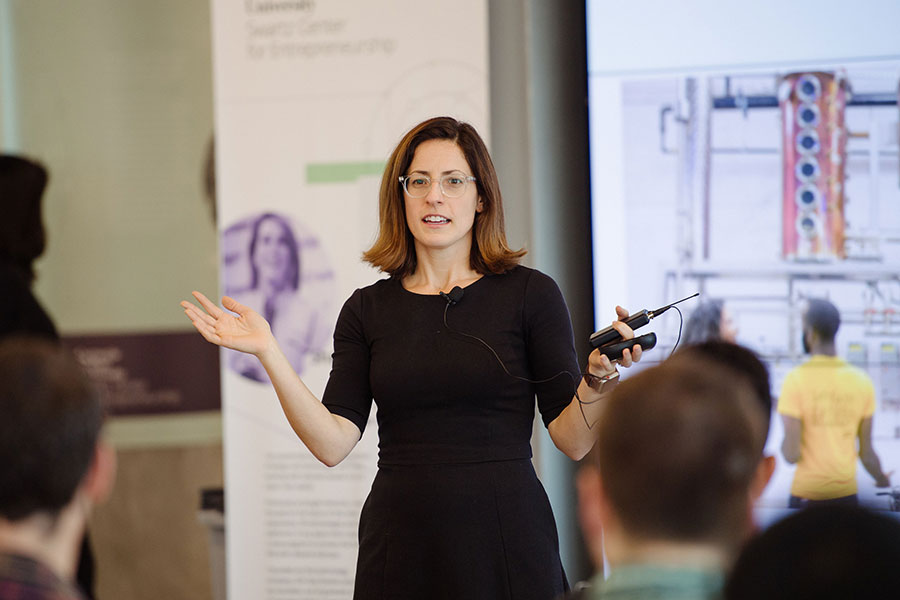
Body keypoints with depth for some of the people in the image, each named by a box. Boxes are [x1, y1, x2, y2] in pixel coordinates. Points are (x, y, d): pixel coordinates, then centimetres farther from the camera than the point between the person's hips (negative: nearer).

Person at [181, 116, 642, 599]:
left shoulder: (530, 294, -1)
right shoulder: (367, 310, 7)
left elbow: (573, 441, -4)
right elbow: (332, 442, -3)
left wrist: (600, 377, -23)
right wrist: (268, 352, -10)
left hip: (505, 543, -2)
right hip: (399, 554, 2)